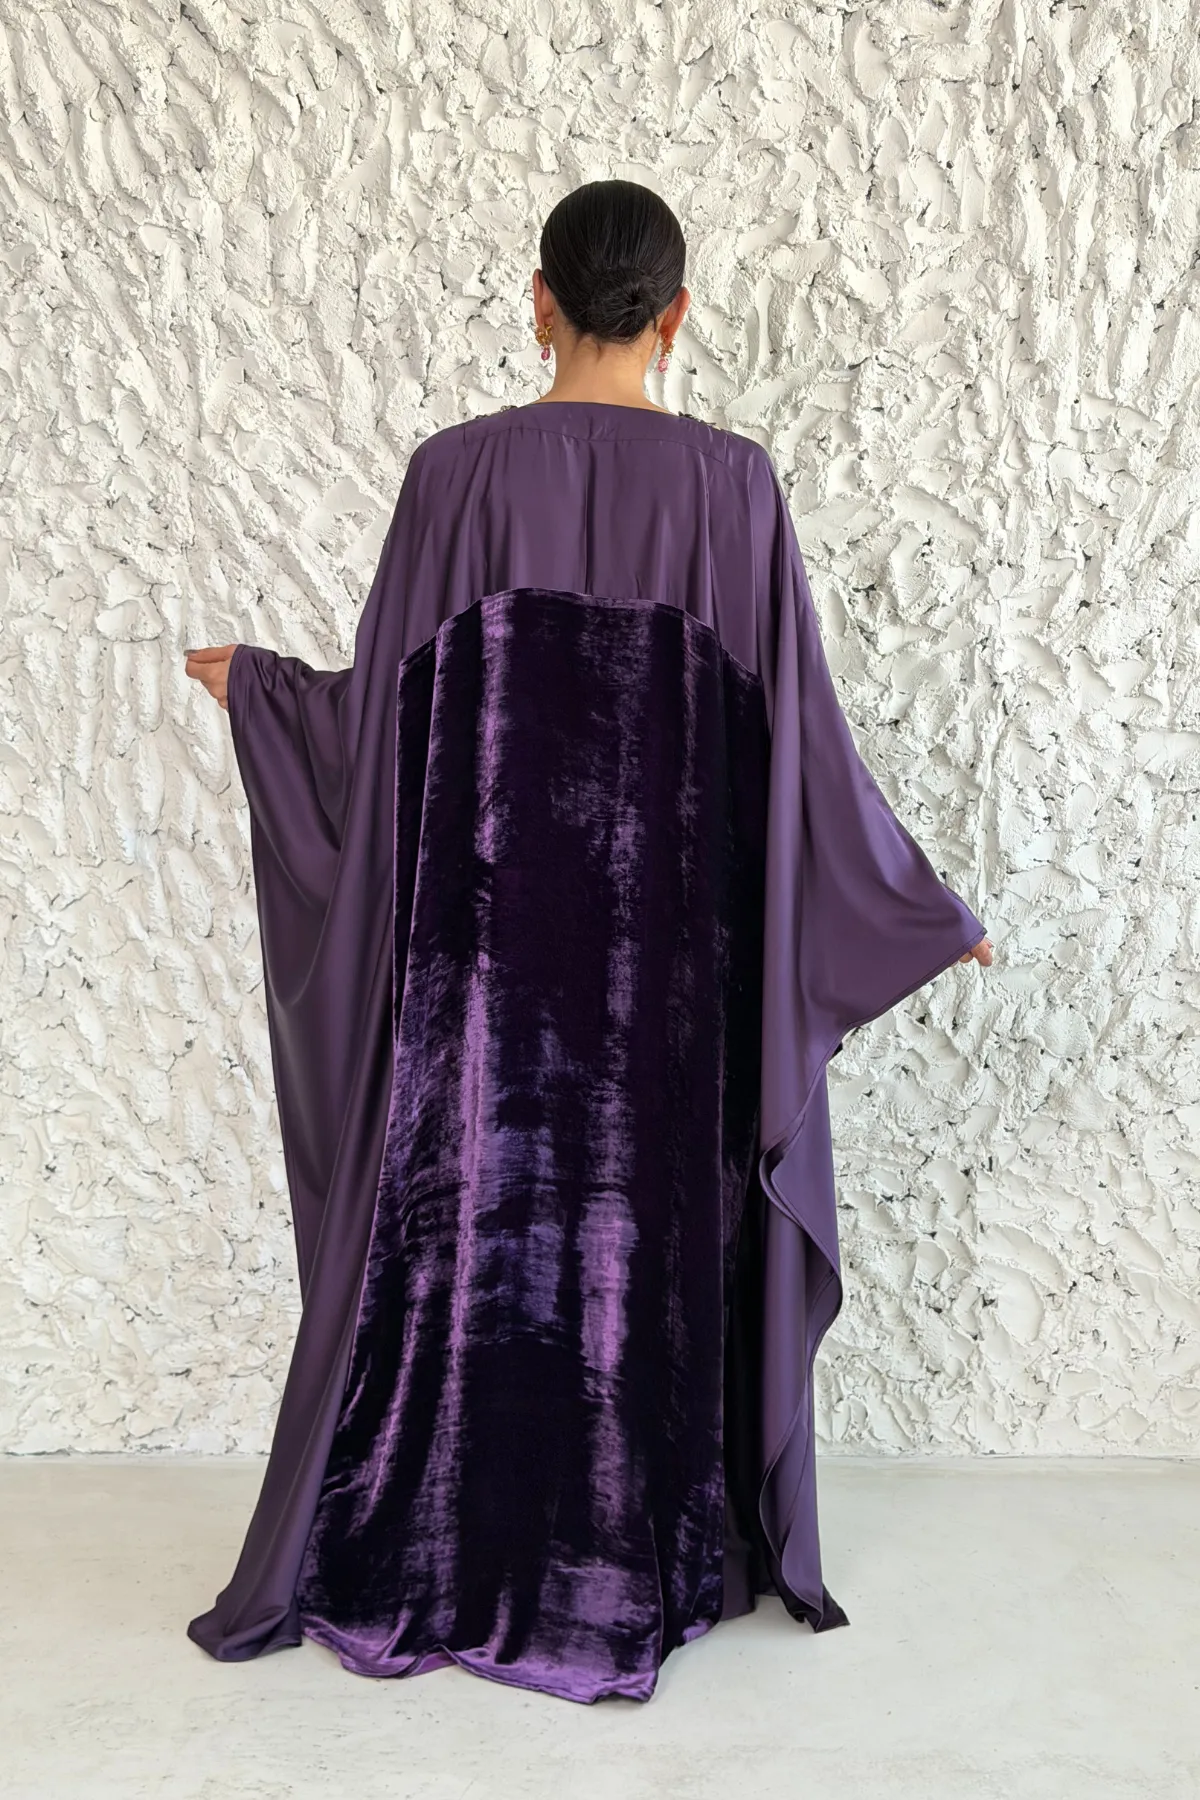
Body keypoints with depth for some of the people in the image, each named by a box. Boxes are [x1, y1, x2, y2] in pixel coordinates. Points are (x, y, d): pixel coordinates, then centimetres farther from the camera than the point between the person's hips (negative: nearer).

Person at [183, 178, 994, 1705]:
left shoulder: (457, 469, -4)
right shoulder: (733, 483, -3)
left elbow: (389, 708, -1)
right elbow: (797, 731, -3)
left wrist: (255, 683, 21)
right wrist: (923, 905, 10)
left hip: (490, 926, 0)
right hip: (672, 933, 0)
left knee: (464, 1218, 12)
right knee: (657, 1225, 13)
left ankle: (420, 1566, 28)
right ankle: (638, 1565, 28)